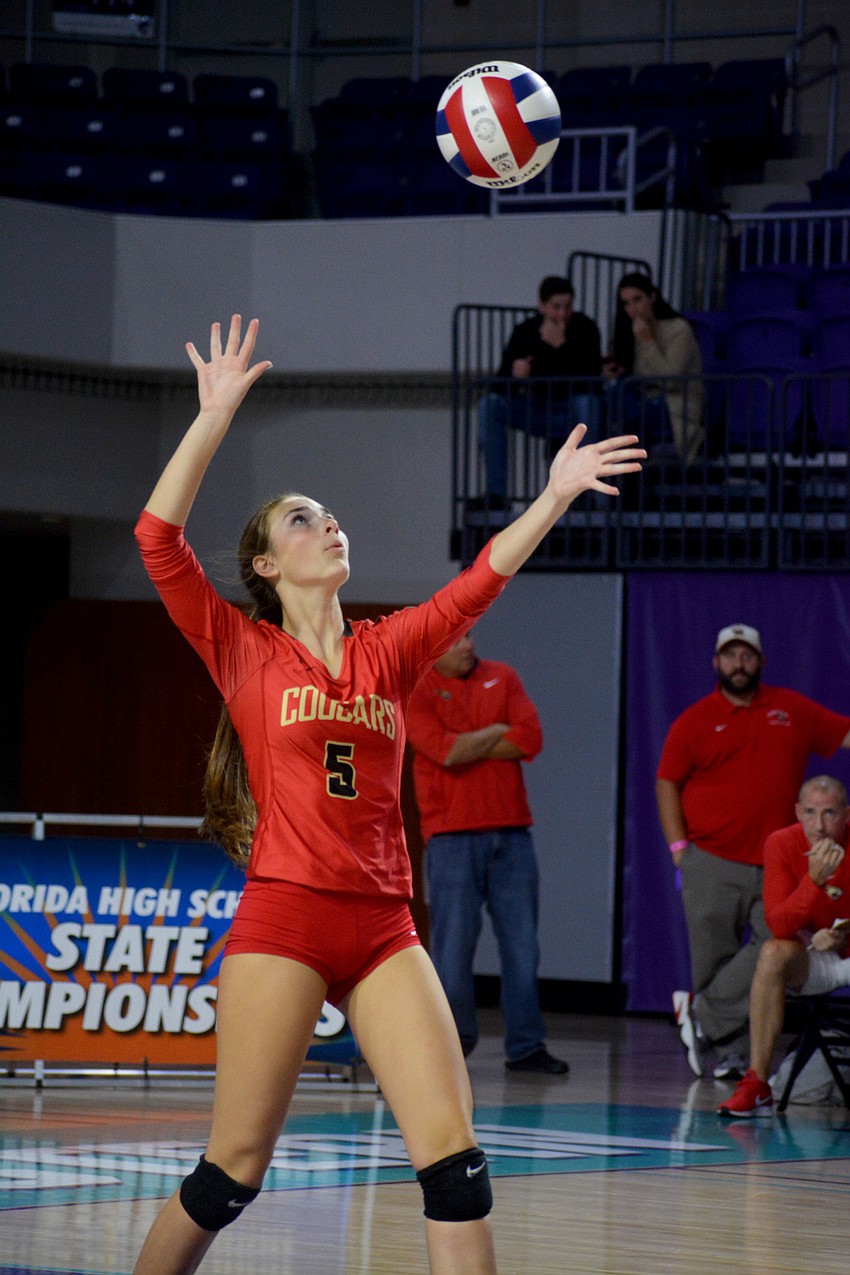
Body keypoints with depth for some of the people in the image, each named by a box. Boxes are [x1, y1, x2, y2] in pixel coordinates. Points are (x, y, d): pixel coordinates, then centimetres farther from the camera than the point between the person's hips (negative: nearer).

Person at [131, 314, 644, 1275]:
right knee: (234, 1169, -3)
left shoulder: (387, 652, 15)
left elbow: (476, 583, 10)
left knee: (452, 1151, -8)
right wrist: (215, 415, -10)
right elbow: (159, 535, -7)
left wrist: (554, 496, 0)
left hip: (383, 926, 4)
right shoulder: (244, 651, 3)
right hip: (283, 916, -4)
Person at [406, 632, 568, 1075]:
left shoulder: (502, 678, 11)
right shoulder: (417, 693, 0)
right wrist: (498, 732, -4)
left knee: (521, 942, 4)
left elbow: (531, 739, -3)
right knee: (453, 943, -2)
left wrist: (468, 747, -8)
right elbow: (445, 751, -16)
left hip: (510, 832, 3)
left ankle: (525, 1046, 9)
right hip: (452, 835, -3)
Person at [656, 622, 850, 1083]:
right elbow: (667, 784, 5)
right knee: (715, 960, 0)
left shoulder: (793, 710, 13)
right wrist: (679, 847, -4)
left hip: (775, 868, 2)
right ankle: (731, 1054, 9)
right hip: (712, 865, -2)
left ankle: (702, 1015, -6)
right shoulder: (694, 721, 5)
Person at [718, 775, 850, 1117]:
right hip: (812, 961, 1)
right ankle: (756, 1085, -29)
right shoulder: (782, 844, -12)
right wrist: (814, 880, -35)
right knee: (773, 953, -30)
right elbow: (778, 925, -21)